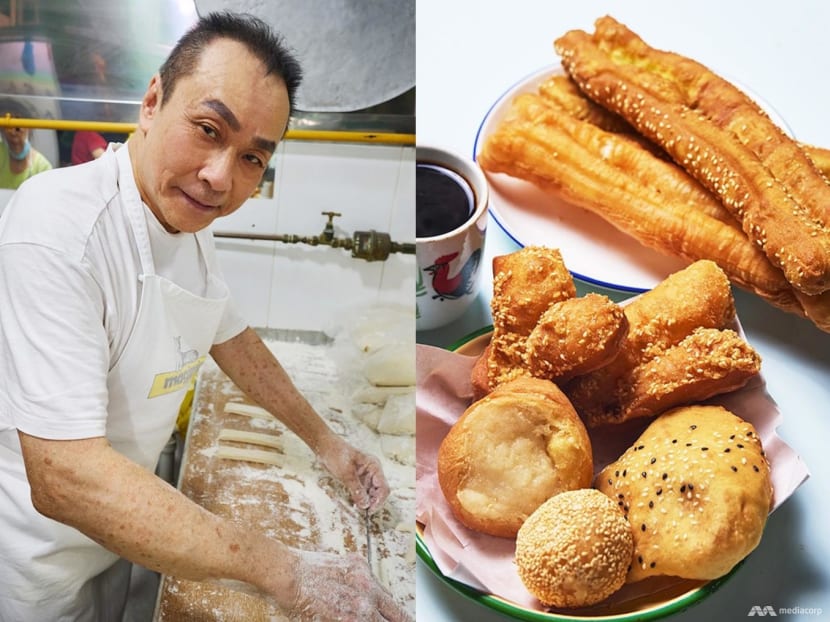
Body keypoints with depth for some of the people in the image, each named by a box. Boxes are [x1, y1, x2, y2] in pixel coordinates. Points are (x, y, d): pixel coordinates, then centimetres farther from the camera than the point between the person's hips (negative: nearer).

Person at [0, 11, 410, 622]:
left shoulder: (191, 226, -5)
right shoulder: (59, 227, -33)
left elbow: (232, 339, 10)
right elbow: (65, 478, -38)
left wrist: (325, 442, 8)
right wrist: (283, 572, -36)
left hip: (115, 527, 7)